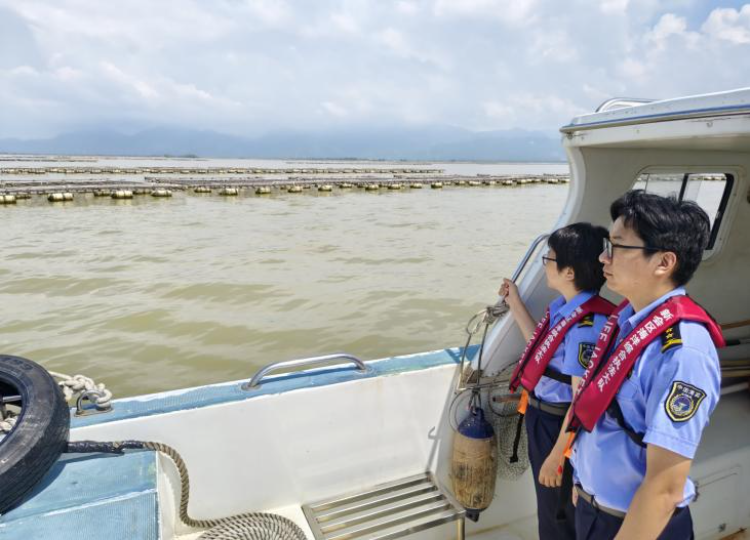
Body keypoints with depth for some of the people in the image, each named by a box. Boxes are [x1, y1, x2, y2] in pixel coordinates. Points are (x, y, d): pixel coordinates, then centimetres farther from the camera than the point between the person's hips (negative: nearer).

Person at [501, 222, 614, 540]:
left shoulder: (586, 324, -31)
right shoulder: (562, 306, -4)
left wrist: (556, 457, -18)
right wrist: (515, 304, 11)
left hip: (560, 427, -8)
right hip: (540, 417, 8)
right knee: (547, 505, 30)